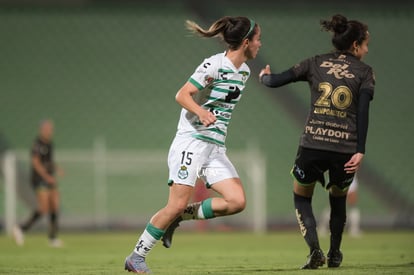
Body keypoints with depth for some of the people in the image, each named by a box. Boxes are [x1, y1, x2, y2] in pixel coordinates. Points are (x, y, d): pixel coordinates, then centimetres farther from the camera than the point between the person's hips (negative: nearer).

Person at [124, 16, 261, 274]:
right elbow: (182, 95, -18)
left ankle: (183, 215, 7)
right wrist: (200, 111, -34)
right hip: (191, 143, -8)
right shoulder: (214, 65, -14)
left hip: (216, 148, 8)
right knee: (177, 204, -13)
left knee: (237, 201, -10)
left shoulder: (244, 71, 11)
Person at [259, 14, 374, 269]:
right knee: (338, 199, 28)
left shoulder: (316, 63, 10)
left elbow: (276, 81, 8)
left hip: (313, 145, 0)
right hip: (346, 149, 0)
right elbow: (363, 111, -7)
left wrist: (265, 76, 32)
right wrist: (360, 151, -12)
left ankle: (315, 250, -1)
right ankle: (334, 254, 30)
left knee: (302, 198, 20)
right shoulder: (364, 72, 6)